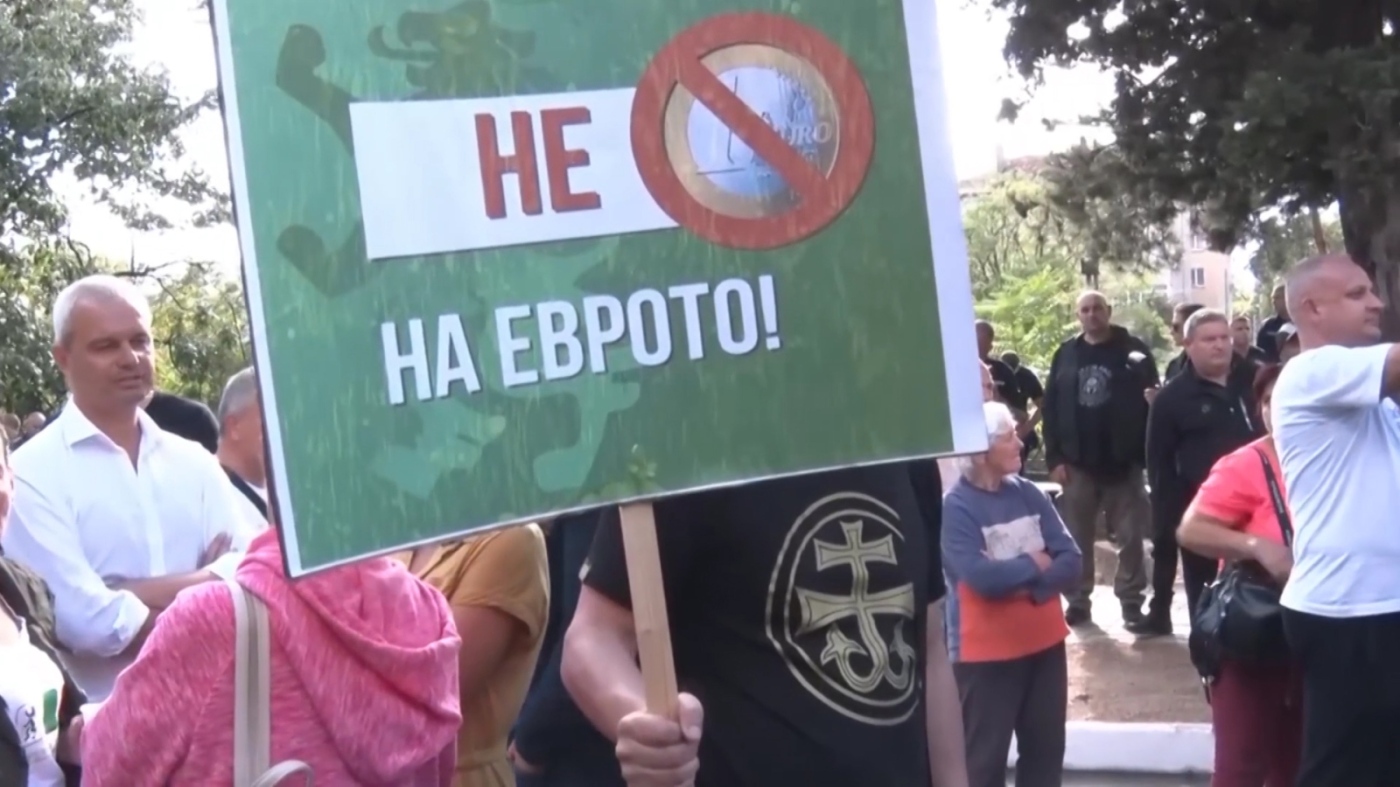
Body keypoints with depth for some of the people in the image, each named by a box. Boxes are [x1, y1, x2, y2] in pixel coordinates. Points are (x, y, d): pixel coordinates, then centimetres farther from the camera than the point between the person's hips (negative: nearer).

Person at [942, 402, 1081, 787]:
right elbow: (983, 577, -26)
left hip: (1044, 641, 6)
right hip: (986, 651, -6)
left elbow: (1071, 564, -2)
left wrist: (1026, 586, -19)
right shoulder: (955, 507, -15)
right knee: (985, 755, 4)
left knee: (1046, 747, 16)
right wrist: (1034, 563, -10)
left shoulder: (1029, 494, 2)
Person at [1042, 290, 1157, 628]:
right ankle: (1077, 601, 15)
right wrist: (1054, 457, -4)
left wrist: (1145, 453, -13)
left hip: (1123, 462, -2)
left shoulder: (1132, 350, 0)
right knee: (1076, 537, 7)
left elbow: (1153, 401, -4)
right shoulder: (1065, 355, 7)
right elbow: (1050, 407, 4)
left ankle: (1131, 601, 13)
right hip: (1077, 463, 2)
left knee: (1130, 536, 4)